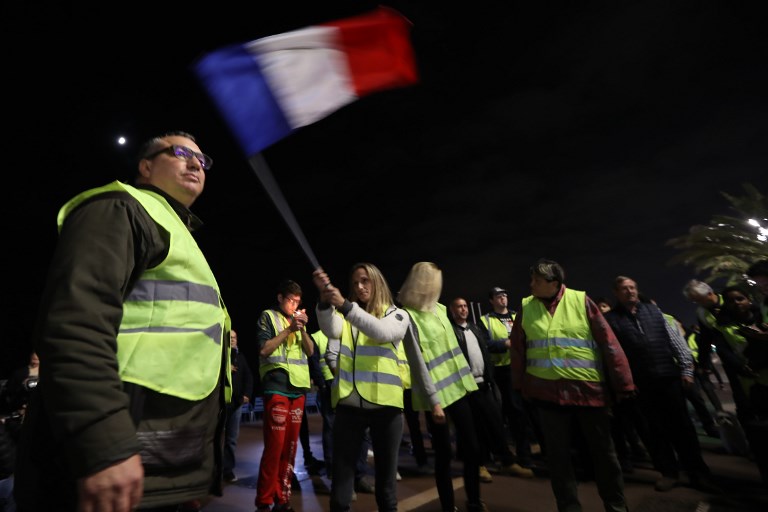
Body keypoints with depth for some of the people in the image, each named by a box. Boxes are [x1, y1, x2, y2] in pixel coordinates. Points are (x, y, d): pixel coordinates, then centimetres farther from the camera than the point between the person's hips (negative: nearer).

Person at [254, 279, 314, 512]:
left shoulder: (298, 320, 18)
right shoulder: (268, 316, 2)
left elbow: (310, 351, 11)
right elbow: (264, 349, -9)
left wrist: (302, 329, -5)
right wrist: (289, 330, -14)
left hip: (298, 388, 6)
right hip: (277, 387, -5)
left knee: (290, 445, 9)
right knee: (275, 445, -6)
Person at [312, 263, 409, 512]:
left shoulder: (397, 315, 4)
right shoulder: (344, 316, 10)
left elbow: (383, 332, -18)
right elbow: (331, 329, -13)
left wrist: (345, 305, -28)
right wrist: (325, 298, -30)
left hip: (385, 404, -1)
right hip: (349, 404, 1)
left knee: (385, 469, 12)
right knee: (342, 470, 7)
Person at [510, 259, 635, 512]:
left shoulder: (581, 301, -6)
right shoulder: (525, 307, 0)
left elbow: (608, 343, -4)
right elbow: (518, 349, 5)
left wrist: (624, 385, -3)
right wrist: (520, 384, 8)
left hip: (589, 389, -1)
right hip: (548, 391, 1)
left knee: (603, 450, 16)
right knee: (558, 454, 11)